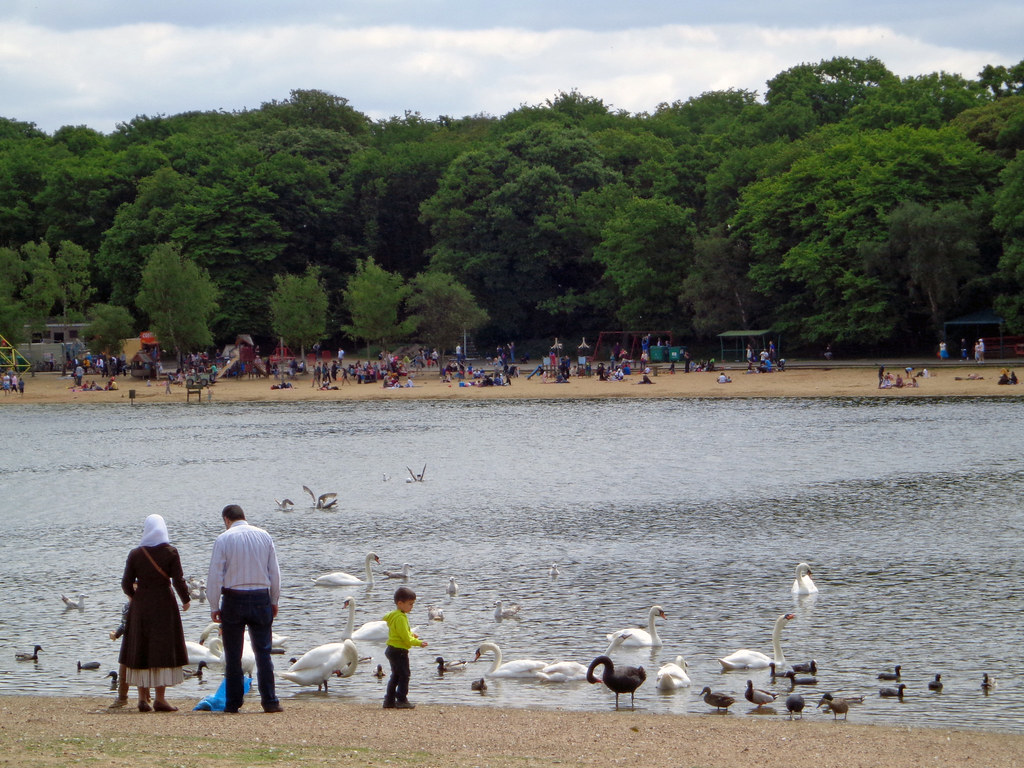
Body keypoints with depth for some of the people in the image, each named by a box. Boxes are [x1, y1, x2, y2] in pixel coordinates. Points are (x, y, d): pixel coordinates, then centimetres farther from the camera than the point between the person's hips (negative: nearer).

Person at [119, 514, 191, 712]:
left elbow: (126, 583, 1)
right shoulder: (170, 552, -6)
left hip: (140, 605, 2)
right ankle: (160, 699, -3)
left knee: (141, 649, 9)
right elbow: (178, 580, -9)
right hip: (164, 604, -2)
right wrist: (185, 600, 9)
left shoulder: (135, 554, 0)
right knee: (162, 650, 1)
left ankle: (143, 698, 8)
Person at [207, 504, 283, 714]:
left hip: (234, 598, -2)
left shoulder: (224, 539, -5)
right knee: (263, 651, 3)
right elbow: (274, 571, 7)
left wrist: (214, 606, 1)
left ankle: (233, 703, 6)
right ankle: (269, 701, -4)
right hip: (261, 598, 2)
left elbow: (215, 575, -6)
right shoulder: (264, 536, 5)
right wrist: (274, 601, 16)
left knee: (233, 655, 5)